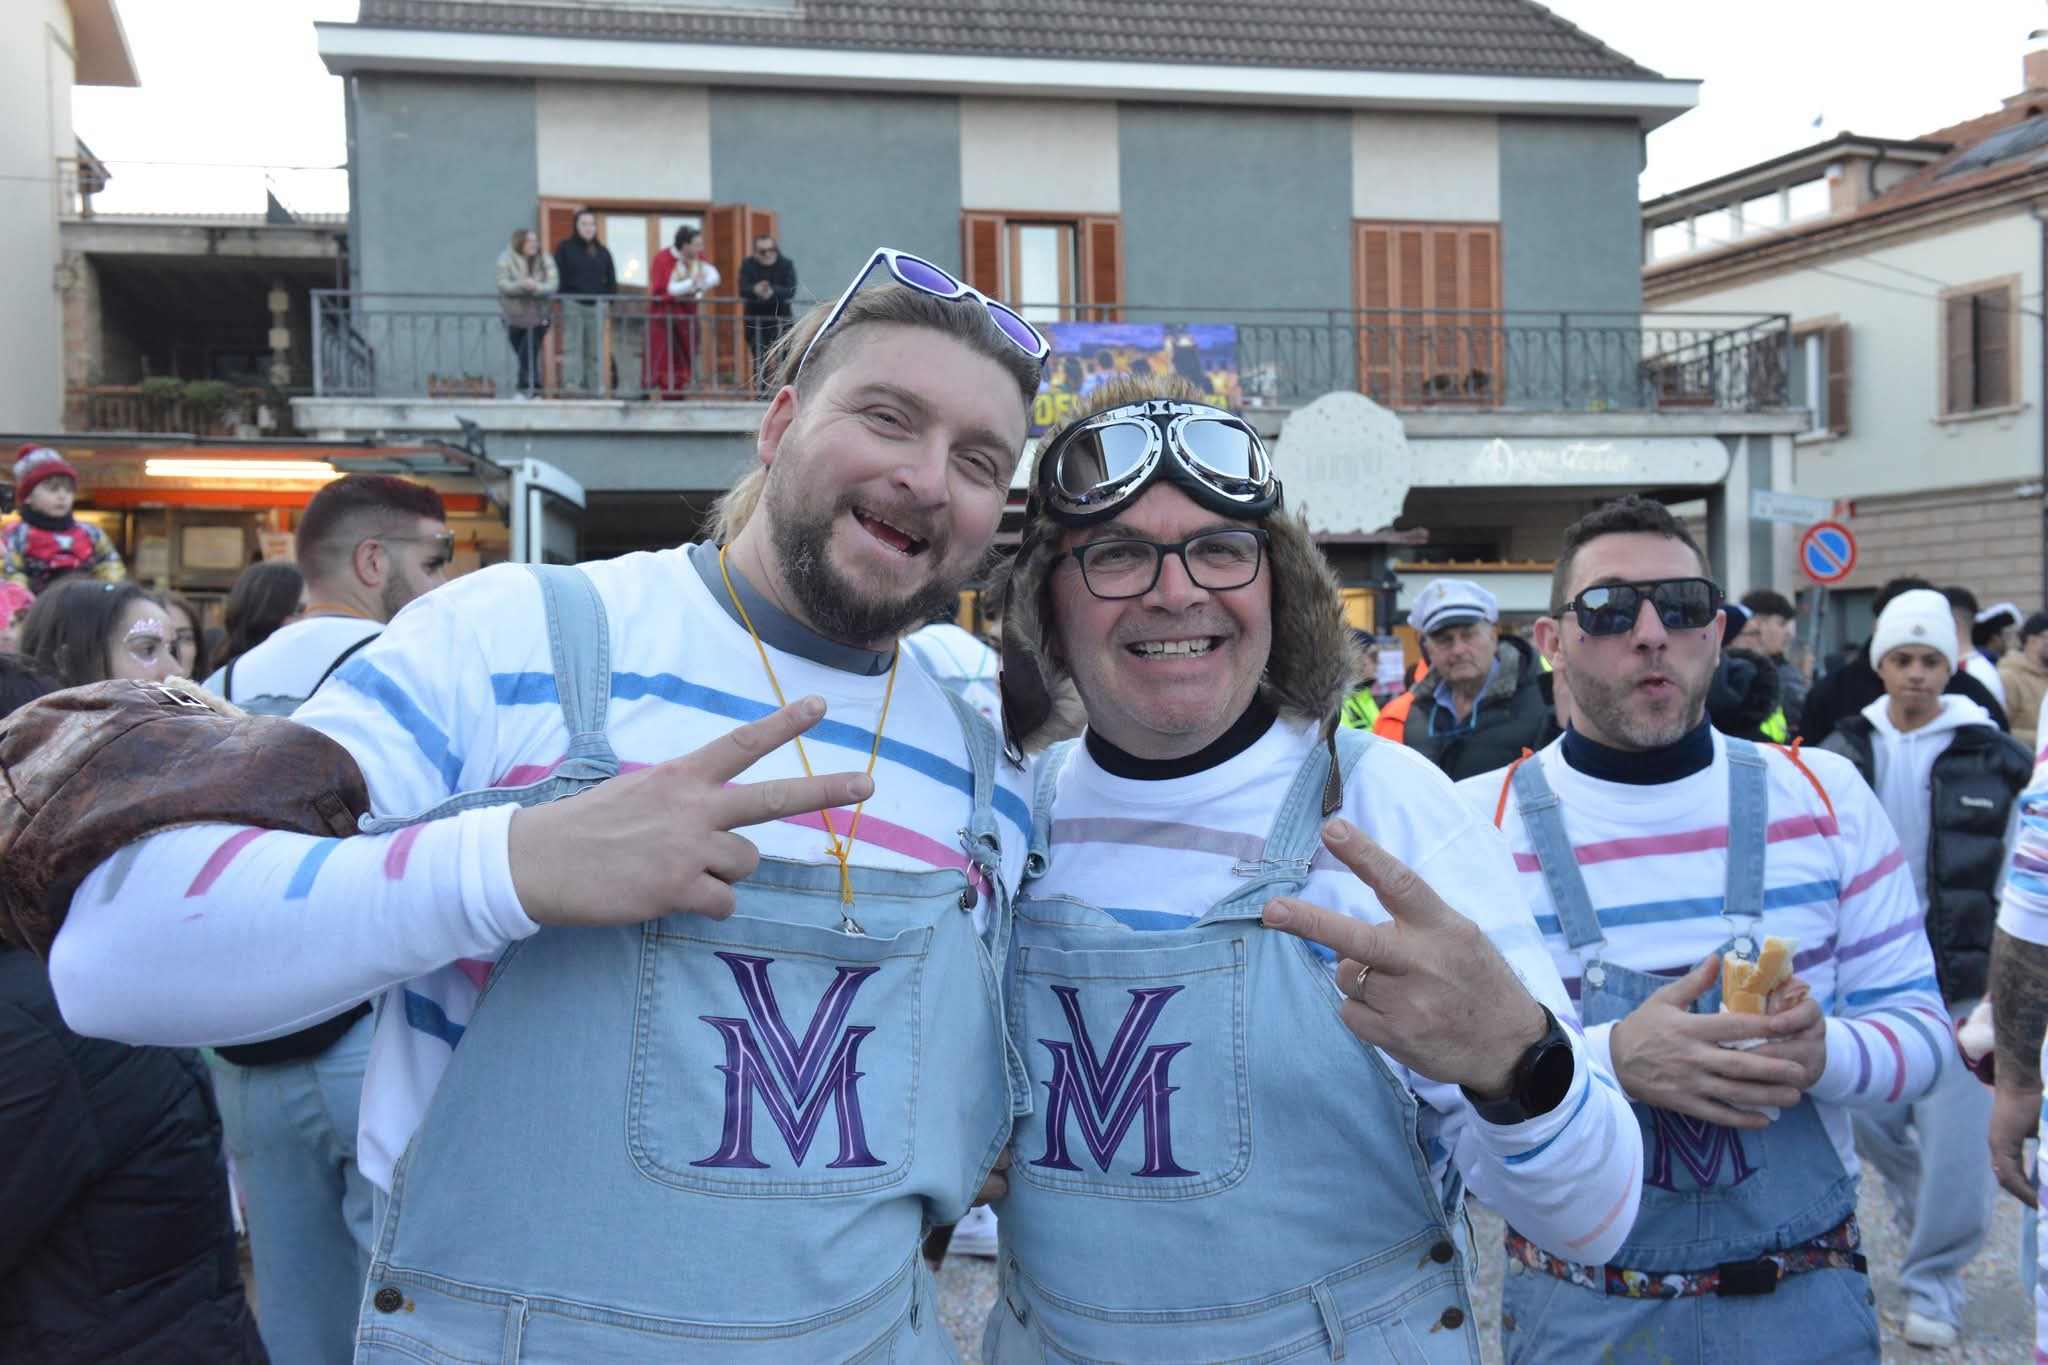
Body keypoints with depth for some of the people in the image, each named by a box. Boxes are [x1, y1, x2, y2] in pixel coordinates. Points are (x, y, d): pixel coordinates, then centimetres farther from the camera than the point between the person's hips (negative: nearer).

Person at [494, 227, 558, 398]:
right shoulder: (506, 259, -3)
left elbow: (552, 284, -10)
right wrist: (520, 285, -34)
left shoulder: (545, 260, -1)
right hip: (514, 315, 1)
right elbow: (503, 284, -14)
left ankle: (525, 389, -11)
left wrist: (536, 287, -31)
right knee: (523, 353, 7)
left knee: (529, 354, -13)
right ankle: (534, 388, 20)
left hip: (538, 315, -1)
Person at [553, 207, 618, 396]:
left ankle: (594, 386, 3)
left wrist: (608, 299, 3)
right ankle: (571, 382, -14)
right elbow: (559, 277, 0)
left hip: (596, 306, 3)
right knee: (572, 345, -9)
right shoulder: (565, 247, 6)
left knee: (595, 350, 2)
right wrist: (563, 299, -9)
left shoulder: (602, 251, 16)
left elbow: (611, 279, 16)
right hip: (572, 304, -3)